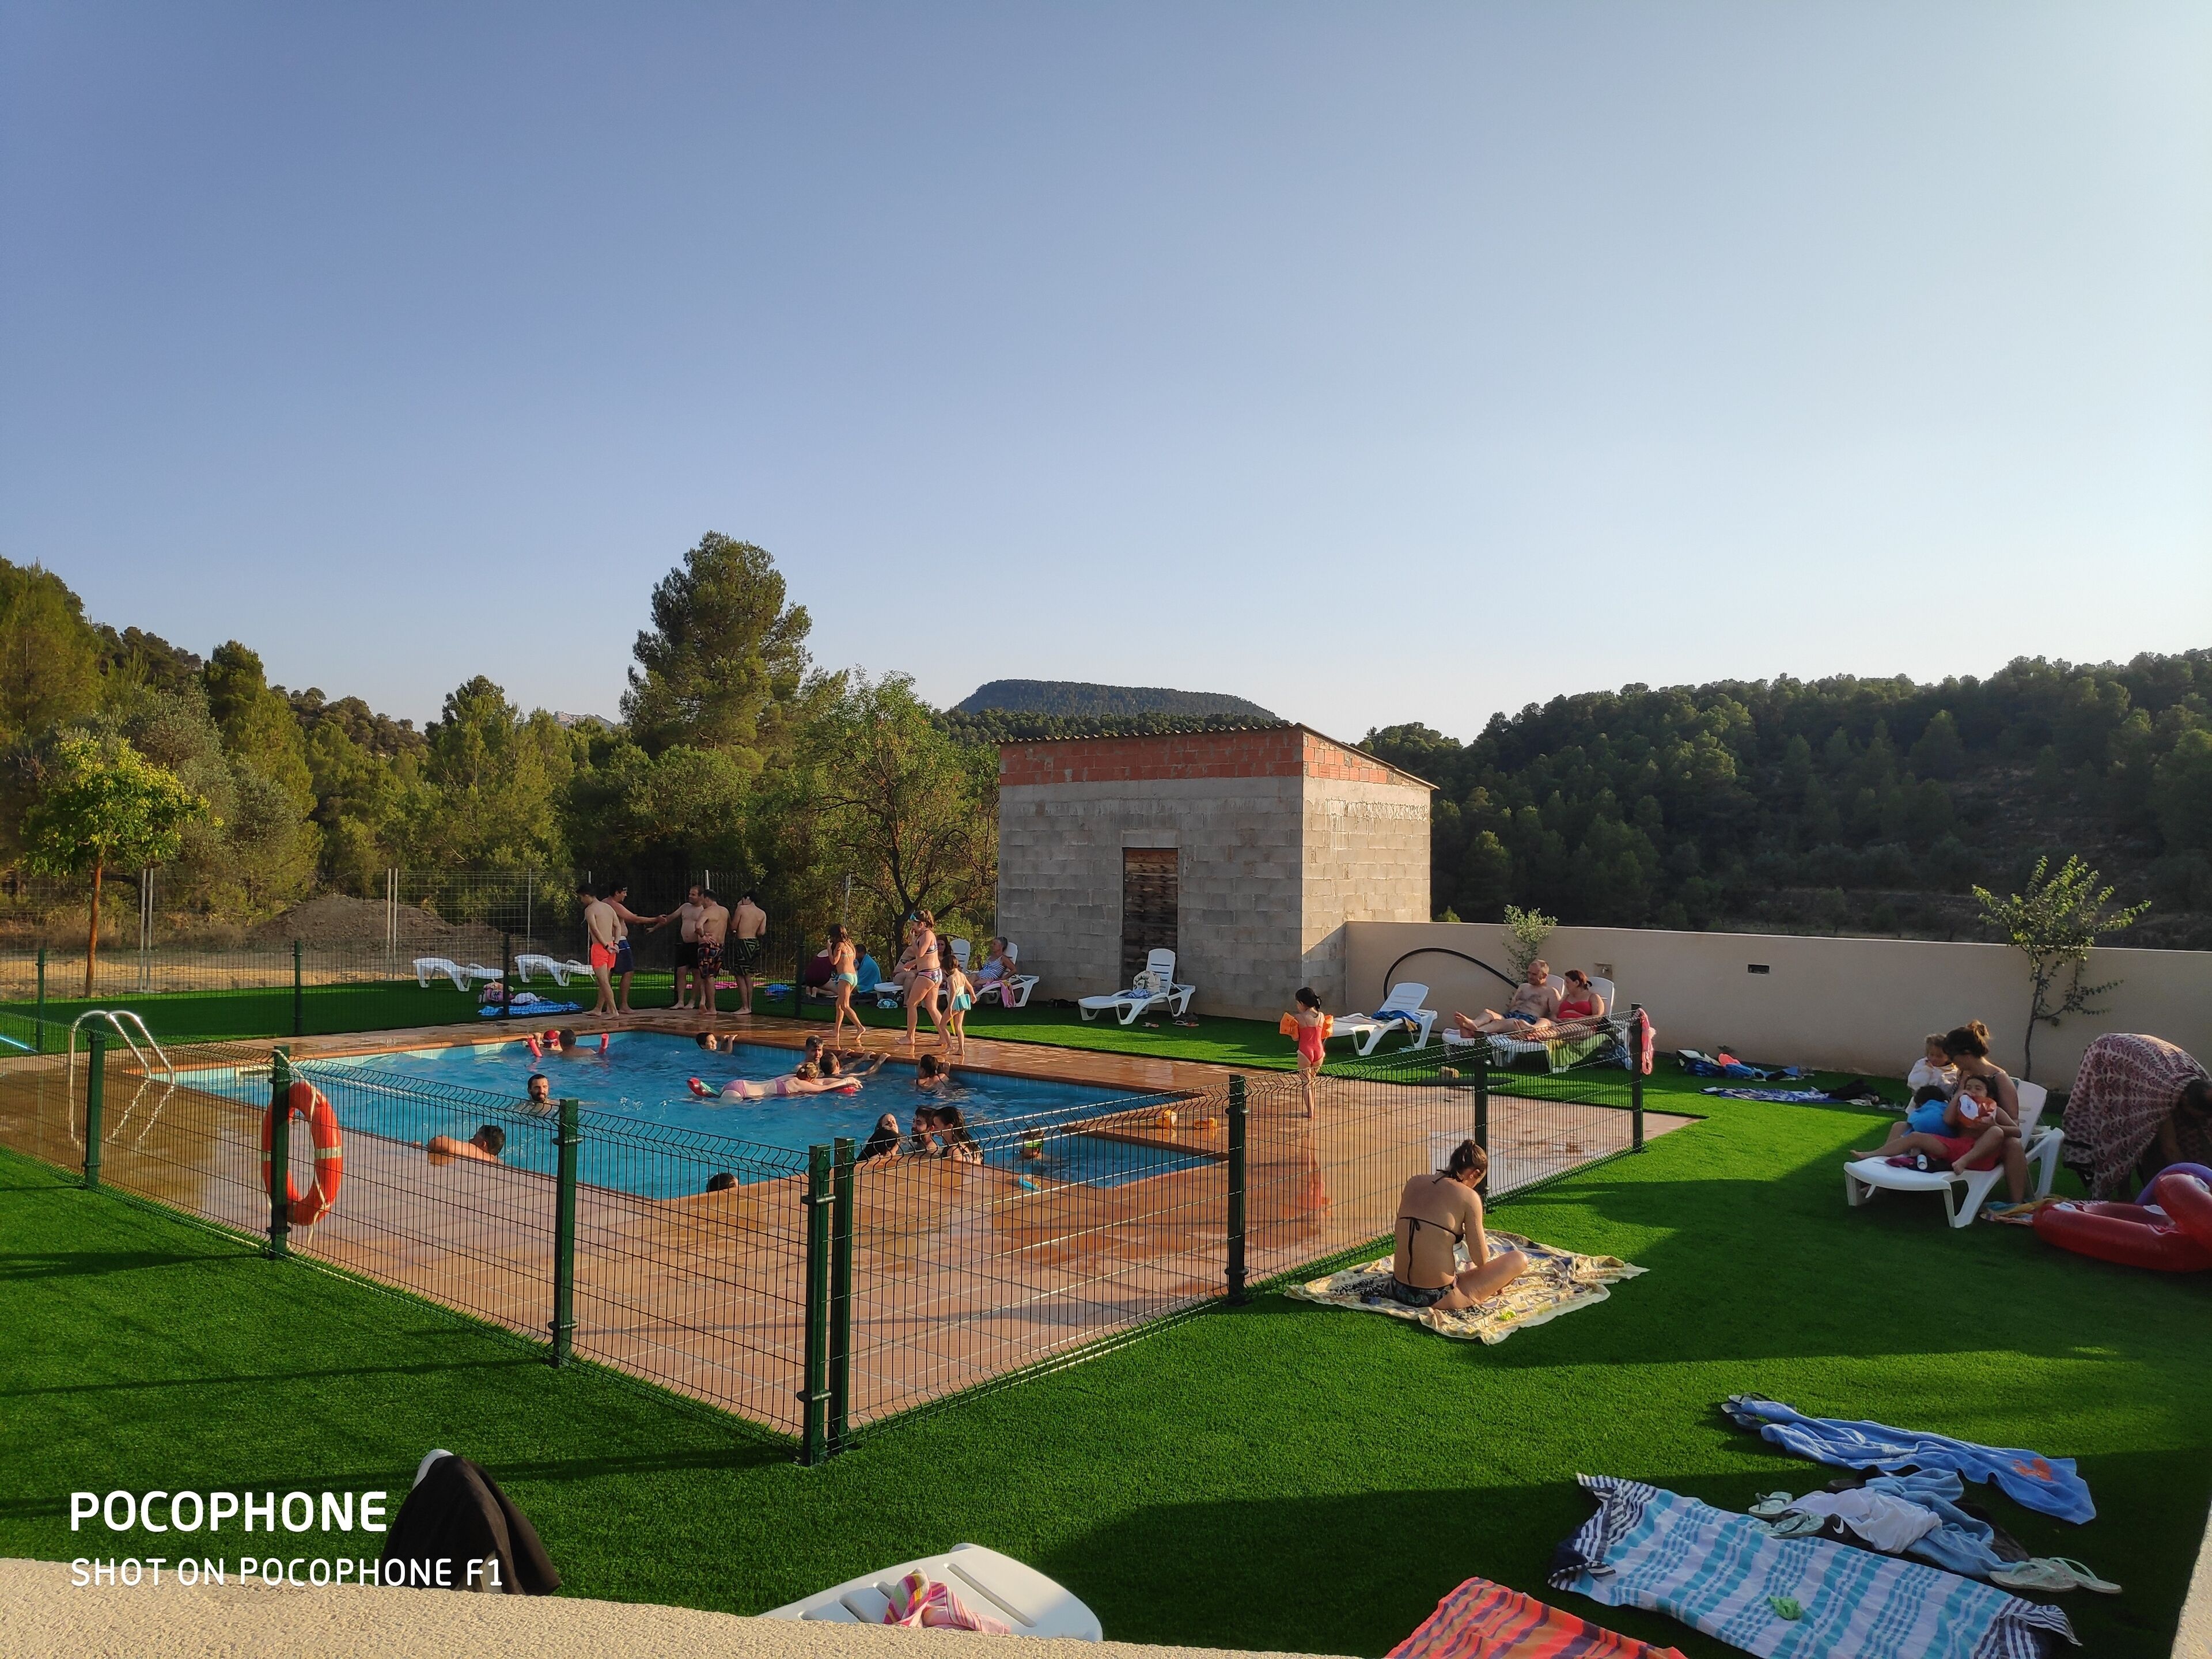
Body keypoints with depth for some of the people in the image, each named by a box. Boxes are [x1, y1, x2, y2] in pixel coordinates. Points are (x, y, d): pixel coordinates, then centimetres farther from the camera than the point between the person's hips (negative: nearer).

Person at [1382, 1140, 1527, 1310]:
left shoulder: (1414, 1183, 6)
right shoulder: (1468, 1196, -11)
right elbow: (1480, 1260, -7)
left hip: (1399, 1290, 6)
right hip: (1438, 1298, -6)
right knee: (1519, 1260, 10)